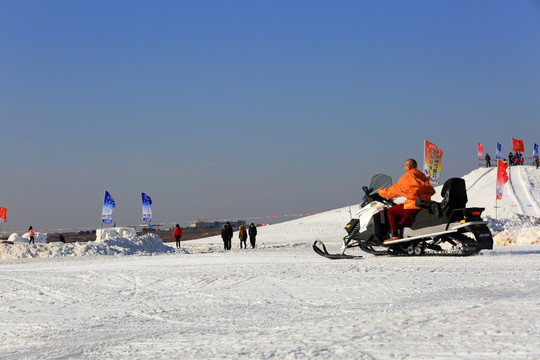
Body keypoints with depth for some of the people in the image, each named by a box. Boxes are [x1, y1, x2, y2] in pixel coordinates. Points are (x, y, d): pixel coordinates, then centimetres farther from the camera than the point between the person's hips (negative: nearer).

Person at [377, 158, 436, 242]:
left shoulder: (407, 177, -6)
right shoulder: (421, 175, 18)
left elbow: (395, 190, -1)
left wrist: (380, 191, 15)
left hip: (414, 204, -9)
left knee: (391, 211, 2)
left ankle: (395, 235, -3)